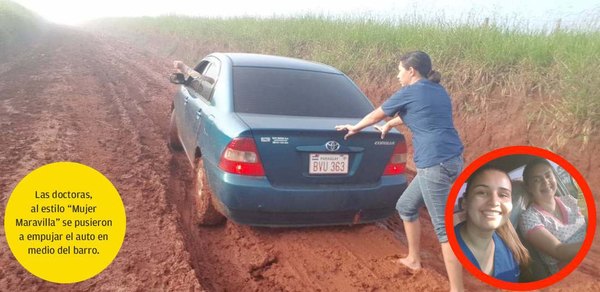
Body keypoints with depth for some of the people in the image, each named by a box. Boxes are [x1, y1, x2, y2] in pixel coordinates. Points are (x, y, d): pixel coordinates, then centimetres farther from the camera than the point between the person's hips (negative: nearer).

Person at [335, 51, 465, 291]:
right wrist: (389, 125, 48)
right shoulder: (439, 92, 17)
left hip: (435, 165, -9)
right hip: (451, 161, 9)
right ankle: (414, 260, 36)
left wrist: (355, 128, 26)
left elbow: (376, 114, 9)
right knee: (406, 206, 22)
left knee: (444, 227, -6)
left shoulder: (410, 92, -5)